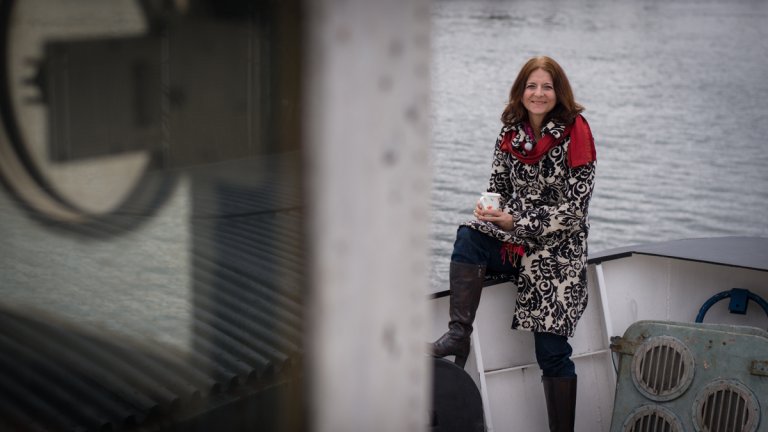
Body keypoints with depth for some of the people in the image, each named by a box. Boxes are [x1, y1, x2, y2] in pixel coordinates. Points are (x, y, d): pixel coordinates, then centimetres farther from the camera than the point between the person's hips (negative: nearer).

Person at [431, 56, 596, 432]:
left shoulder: (574, 135, -10)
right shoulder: (510, 134, 4)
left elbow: (574, 209, -13)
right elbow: (498, 188, 11)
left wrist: (517, 223, -20)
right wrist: (488, 211, -13)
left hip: (559, 249, -4)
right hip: (514, 240, 5)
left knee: (552, 353, -6)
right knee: (468, 236, -28)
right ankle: (459, 334, -27)